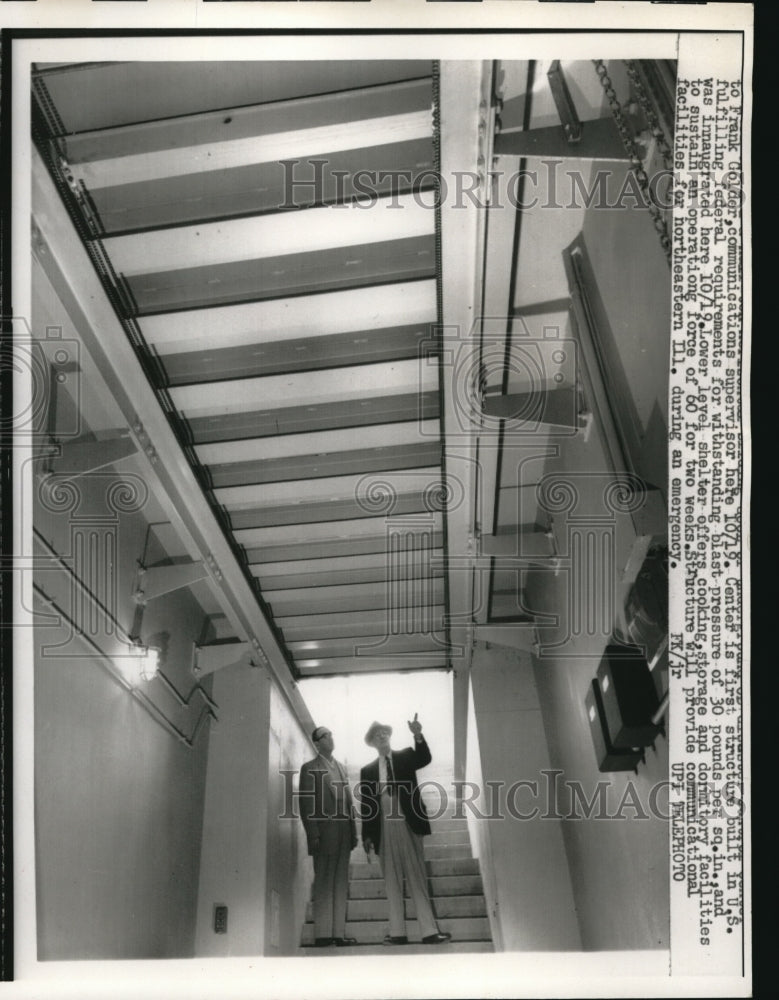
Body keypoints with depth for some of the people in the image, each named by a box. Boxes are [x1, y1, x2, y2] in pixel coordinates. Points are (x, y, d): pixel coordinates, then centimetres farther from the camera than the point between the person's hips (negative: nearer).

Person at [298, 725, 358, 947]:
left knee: (340, 884, 6)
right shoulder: (310, 768, 0)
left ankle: (338, 932, 9)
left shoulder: (341, 767, 19)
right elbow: (306, 804, -7)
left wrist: (354, 831, 10)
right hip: (324, 832, -6)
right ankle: (322, 934, 2)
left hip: (343, 834, 6)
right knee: (324, 884, -2)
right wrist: (313, 835, -14)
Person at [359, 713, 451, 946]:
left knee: (417, 878, -2)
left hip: (408, 825, -2)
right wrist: (367, 835, 1)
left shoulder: (405, 757, 9)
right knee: (392, 882, 5)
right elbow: (365, 805, 8)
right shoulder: (367, 771, 11)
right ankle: (397, 932, 8)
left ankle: (429, 931, -5)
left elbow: (424, 759, -12)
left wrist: (418, 736, -28)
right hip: (383, 829, 2)